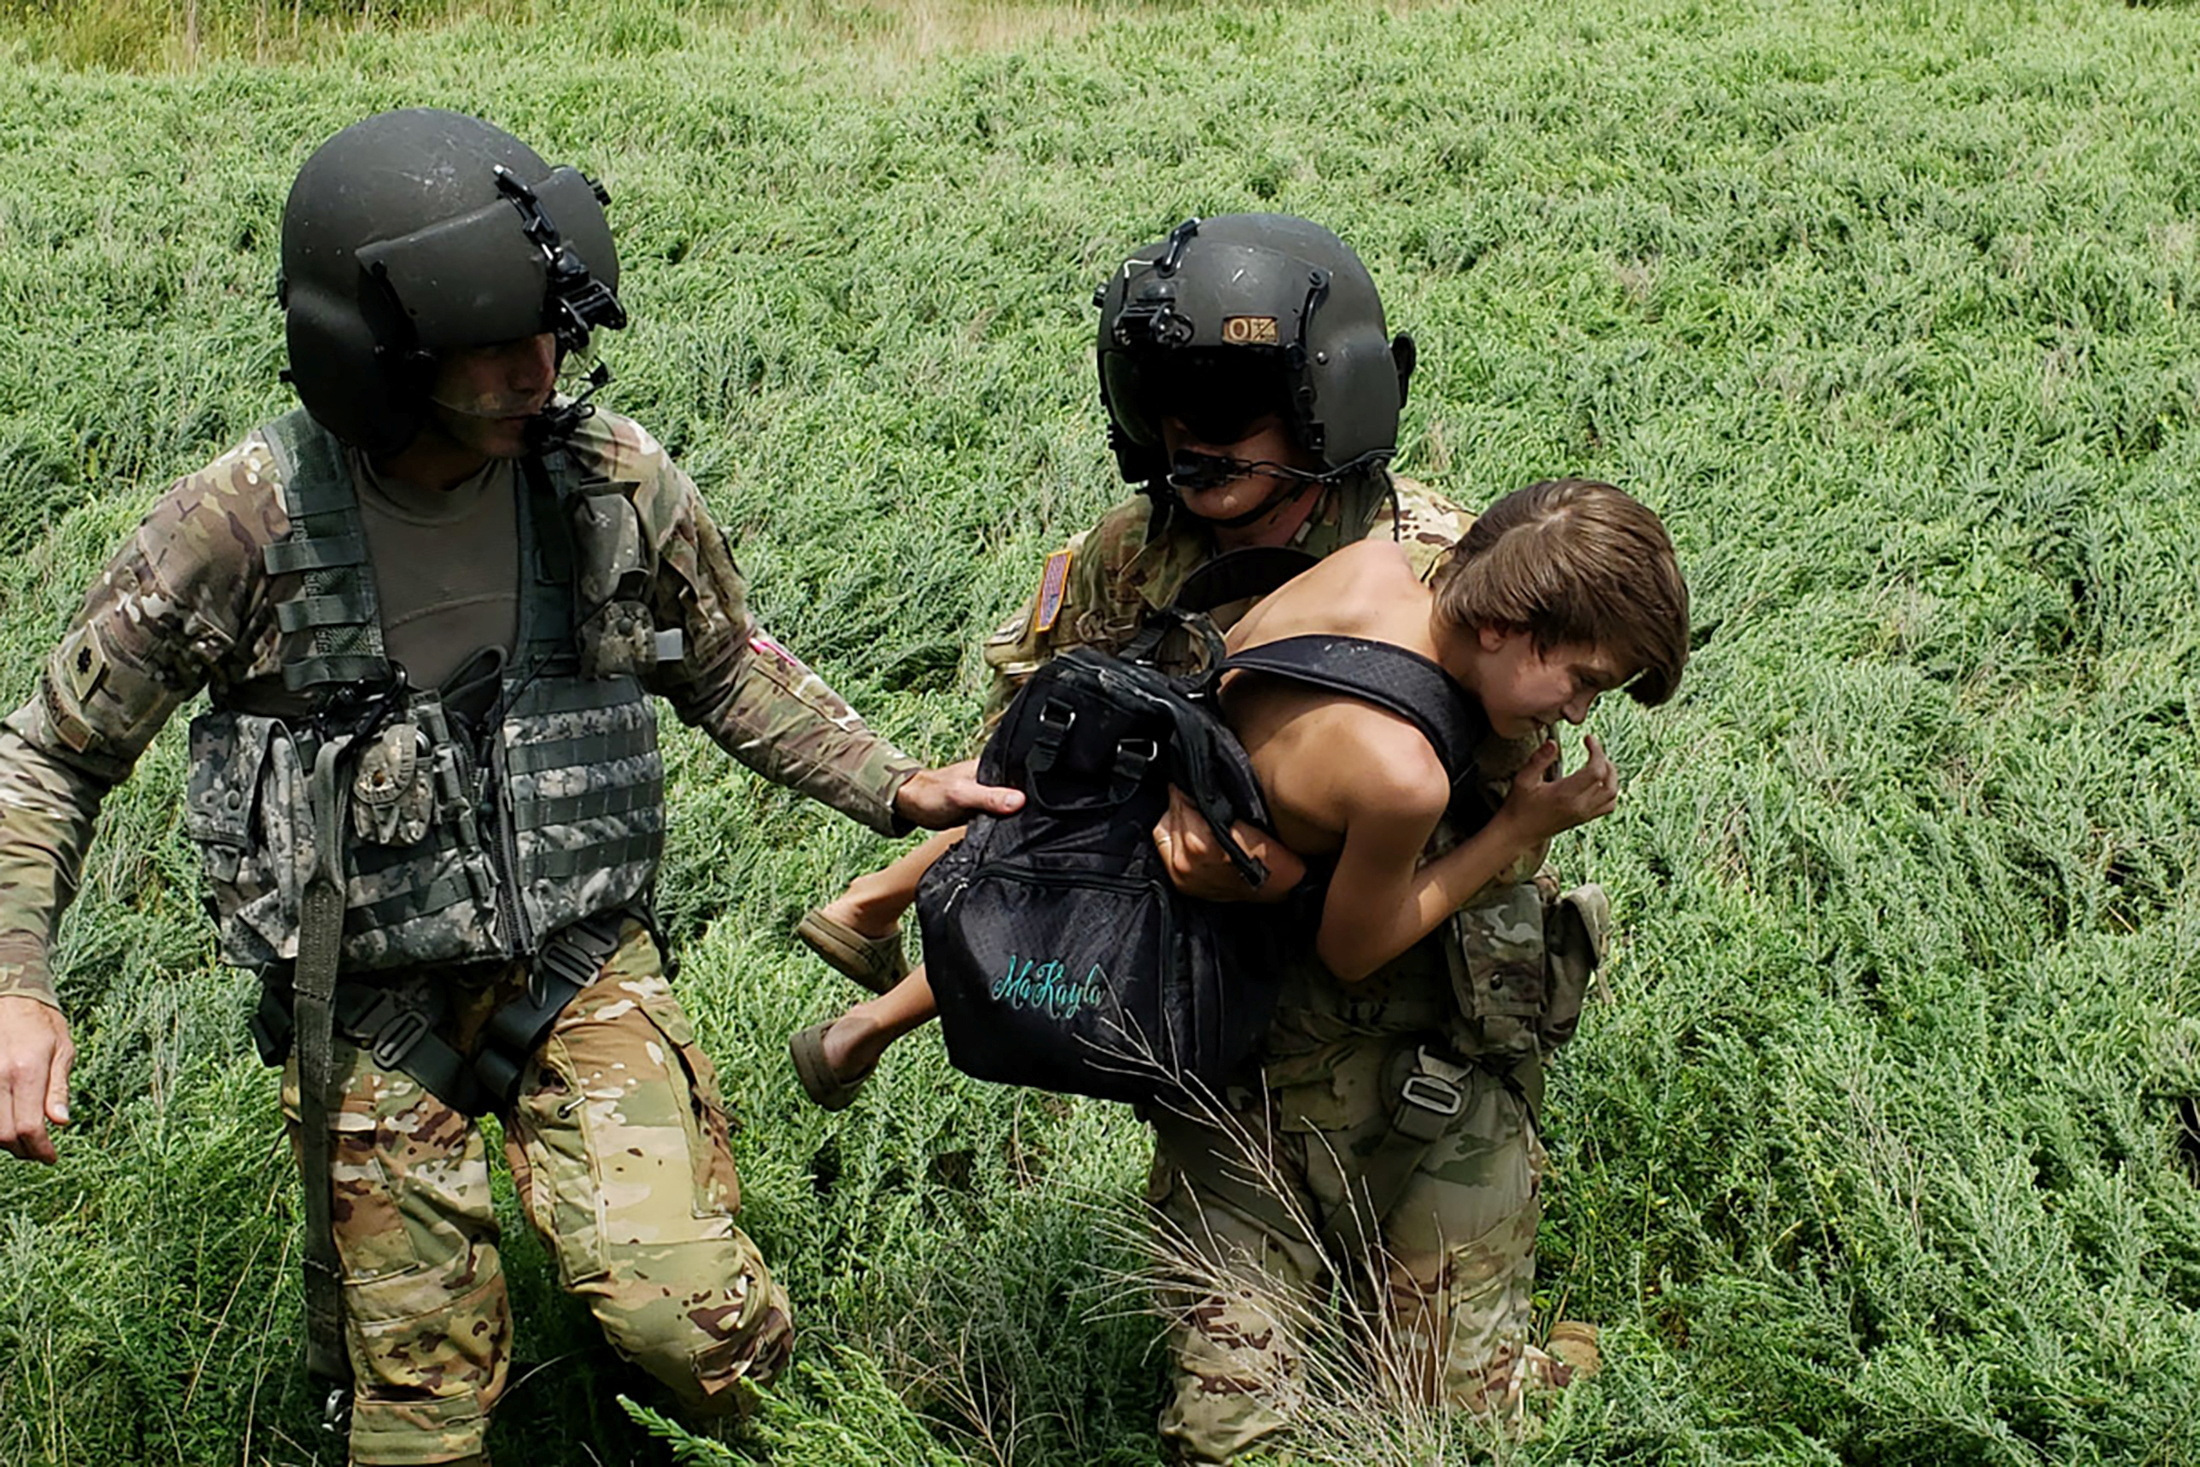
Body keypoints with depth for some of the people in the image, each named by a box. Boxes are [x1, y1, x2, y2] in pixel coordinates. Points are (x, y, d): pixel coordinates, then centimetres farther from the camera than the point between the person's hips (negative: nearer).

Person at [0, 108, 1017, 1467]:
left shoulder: (616, 481, -9)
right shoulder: (244, 524, -16)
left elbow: (727, 665, 11)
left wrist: (894, 787, 0)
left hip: (586, 969, 1)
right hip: (369, 1015, -1)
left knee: (693, 1327, -15)